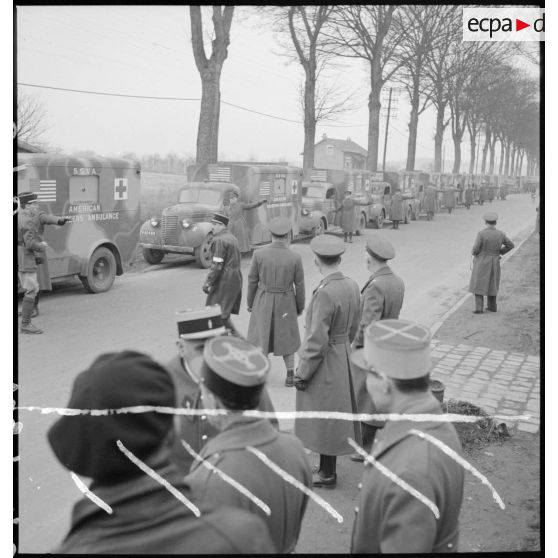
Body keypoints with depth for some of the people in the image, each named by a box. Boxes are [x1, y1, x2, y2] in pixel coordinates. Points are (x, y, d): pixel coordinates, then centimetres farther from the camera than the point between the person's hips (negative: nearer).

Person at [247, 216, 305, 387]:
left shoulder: (259, 254, -16)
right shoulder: (295, 257, -16)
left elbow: (252, 280, -7)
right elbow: (299, 285, -8)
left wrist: (250, 303, 7)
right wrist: (300, 307, 7)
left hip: (263, 302, 0)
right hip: (286, 304, 0)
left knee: (261, 338, 15)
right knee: (286, 338, 16)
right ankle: (290, 375, 22)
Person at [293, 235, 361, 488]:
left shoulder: (324, 293, -26)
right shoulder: (351, 286, -1)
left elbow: (317, 341, -24)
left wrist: (302, 374, -14)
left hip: (324, 363, -8)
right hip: (343, 358, 8)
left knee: (324, 419, 7)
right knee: (334, 417, 20)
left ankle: (327, 474, 23)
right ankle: (327, 467, 35)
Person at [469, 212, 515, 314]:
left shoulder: (481, 234, -17)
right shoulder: (500, 234, -3)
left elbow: (475, 249, -18)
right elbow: (510, 245, 7)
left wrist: (473, 252, 5)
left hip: (482, 262, -4)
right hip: (494, 262, 4)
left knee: (479, 285, 4)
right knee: (491, 284, 19)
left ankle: (479, 308, -1)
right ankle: (492, 306, 25)